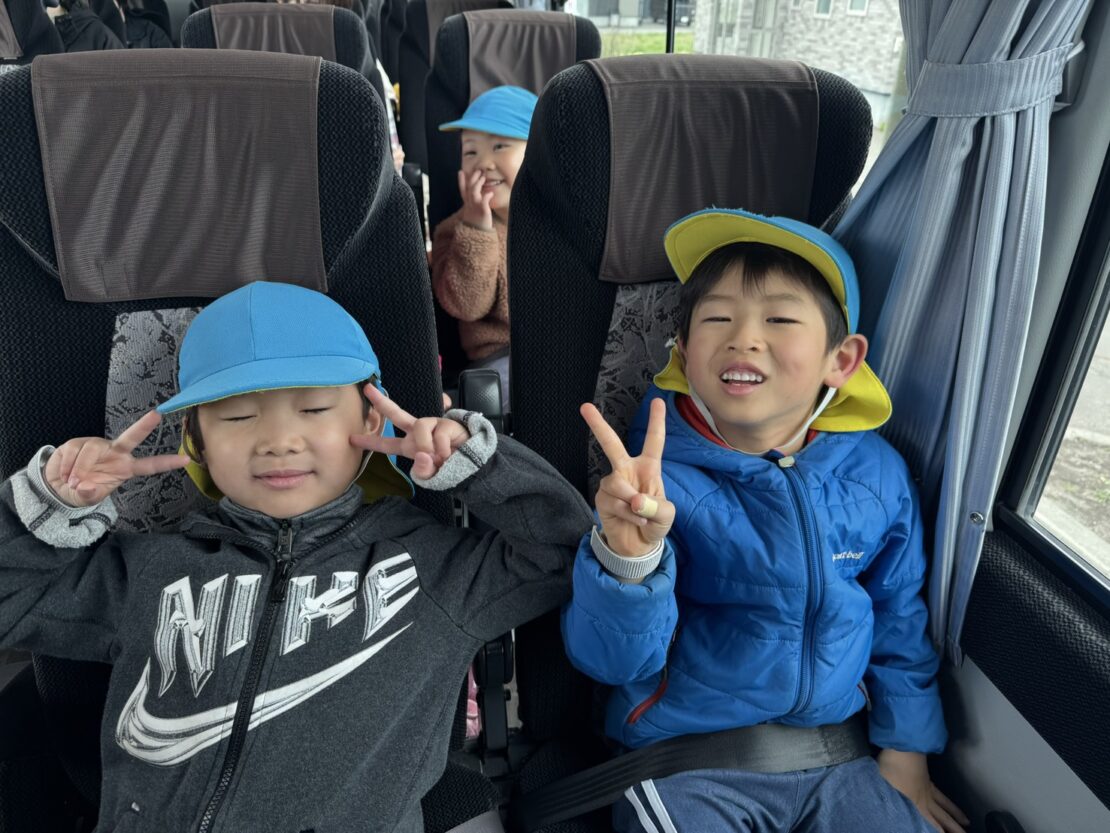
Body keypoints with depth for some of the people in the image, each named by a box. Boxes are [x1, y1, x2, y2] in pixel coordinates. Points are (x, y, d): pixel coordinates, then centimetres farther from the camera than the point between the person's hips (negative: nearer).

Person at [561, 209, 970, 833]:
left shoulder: (877, 475, -6)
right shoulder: (658, 481, -18)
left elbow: (899, 620, 9)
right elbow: (614, 659, -21)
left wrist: (906, 754, 12)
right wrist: (627, 559, -40)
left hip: (839, 766, 4)